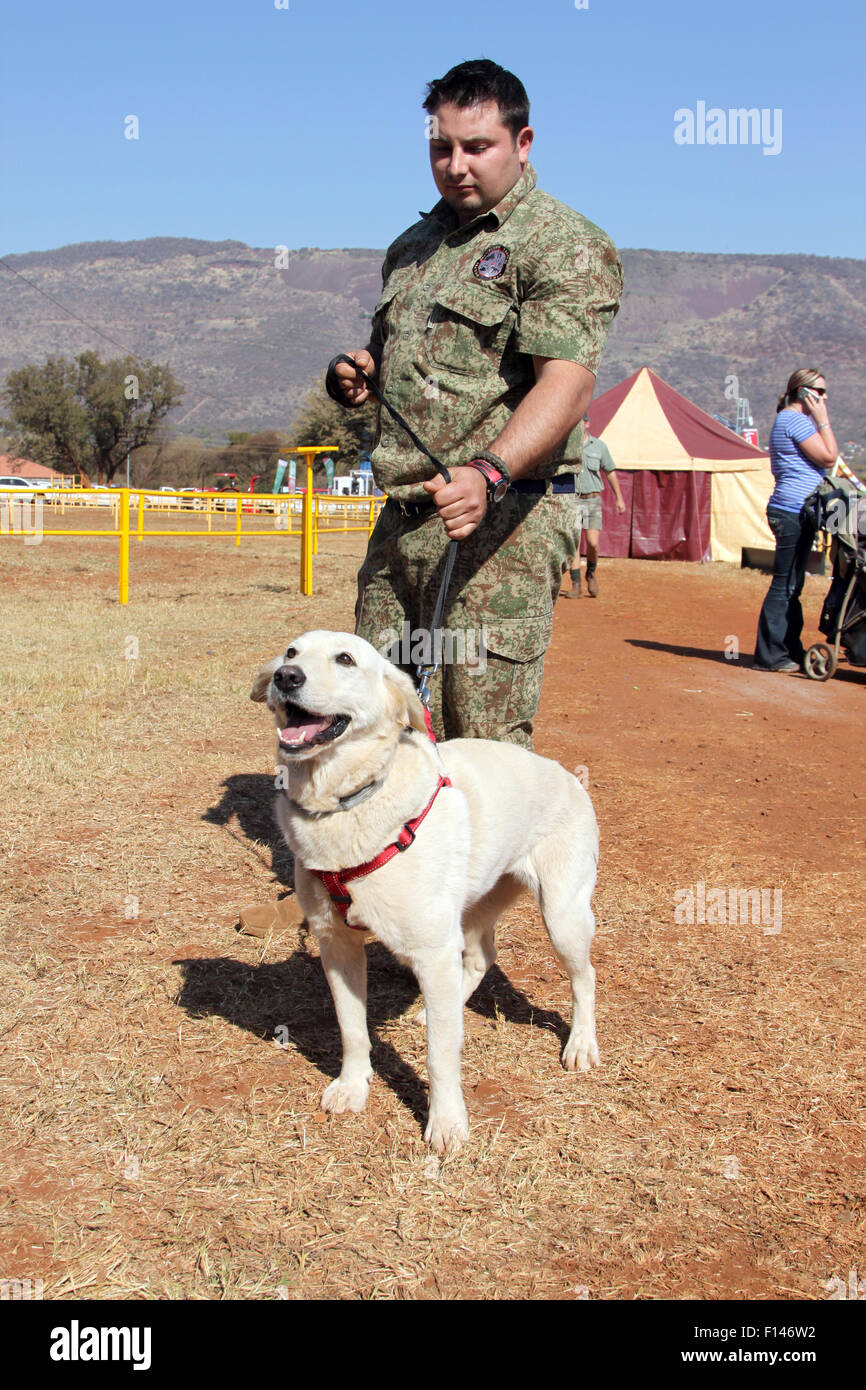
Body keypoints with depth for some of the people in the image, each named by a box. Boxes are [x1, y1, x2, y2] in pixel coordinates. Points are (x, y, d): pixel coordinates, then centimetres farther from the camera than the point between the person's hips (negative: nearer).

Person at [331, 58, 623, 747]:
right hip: (401, 518, 8)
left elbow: (567, 382, -19)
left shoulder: (564, 244, -5)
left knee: (486, 737, -7)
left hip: (503, 520, -7)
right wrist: (359, 375, 8)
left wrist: (489, 474, -36)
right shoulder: (413, 246, 20)